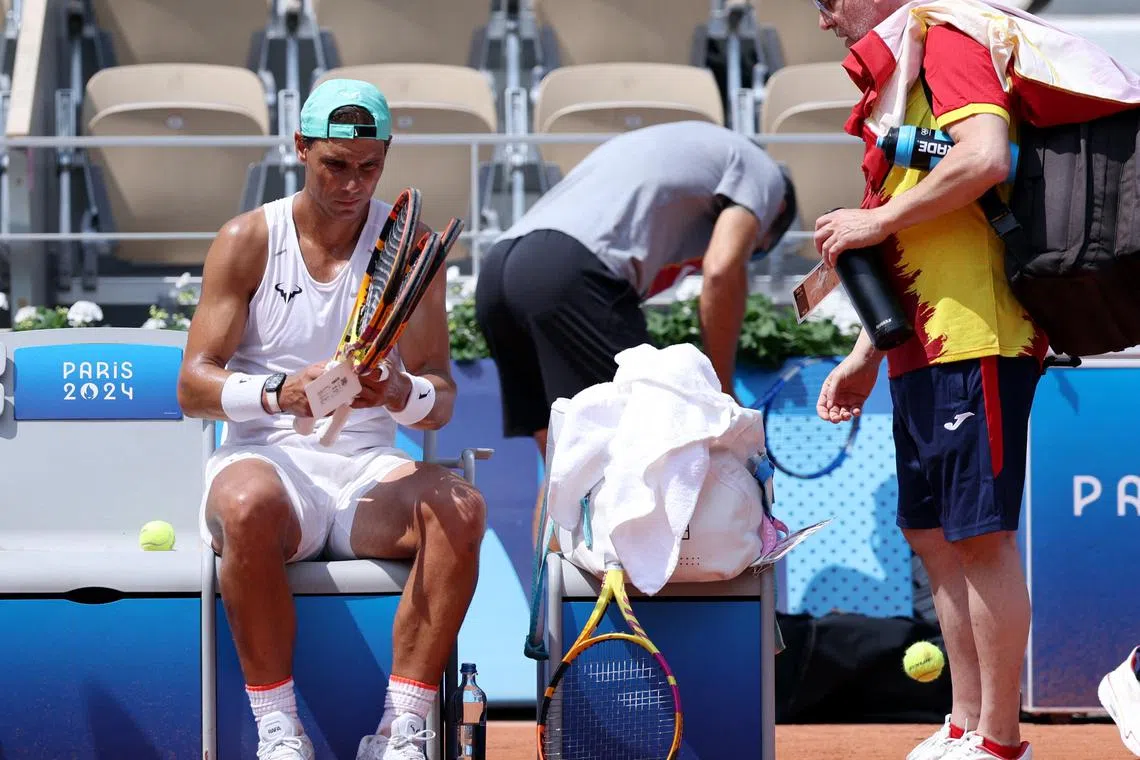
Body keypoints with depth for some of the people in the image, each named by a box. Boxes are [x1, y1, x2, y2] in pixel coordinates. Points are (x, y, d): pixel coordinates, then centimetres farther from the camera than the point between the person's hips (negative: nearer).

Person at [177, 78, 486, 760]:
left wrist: (402, 393, -21)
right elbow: (194, 387, -4)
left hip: (369, 467, 2)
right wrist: (282, 392, -25)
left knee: (460, 508, -30)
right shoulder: (248, 240, 3)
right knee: (250, 507, -38)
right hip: (267, 455, -2)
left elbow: (442, 402, 4)